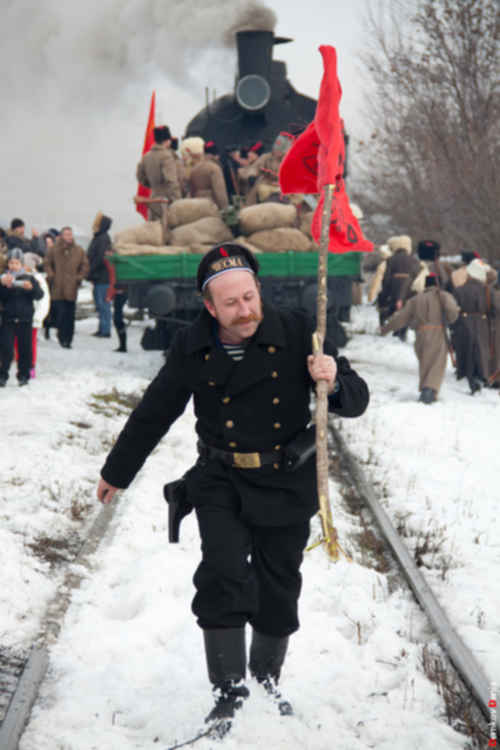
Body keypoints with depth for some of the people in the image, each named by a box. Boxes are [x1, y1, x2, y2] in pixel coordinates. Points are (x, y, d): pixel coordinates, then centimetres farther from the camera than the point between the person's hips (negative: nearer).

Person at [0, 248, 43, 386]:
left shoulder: (29, 278, 2)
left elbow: (39, 295, -5)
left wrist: (31, 288, -25)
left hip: (25, 319, 1)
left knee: (25, 348, 6)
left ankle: (24, 375, 17)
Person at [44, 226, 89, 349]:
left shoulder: (79, 251, 5)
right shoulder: (54, 249, 2)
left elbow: (85, 265, 12)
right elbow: (46, 263, 10)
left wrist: (79, 278, 2)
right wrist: (51, 276, -1)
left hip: (72, 288, 1)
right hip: (58, 288, -1)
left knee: (70, 315, 3)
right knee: (61, 312, -8)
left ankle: (68, 339, 11)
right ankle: (62, 337, 4)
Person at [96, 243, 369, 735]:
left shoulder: (295, 334, -12)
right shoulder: (193, 349, -8)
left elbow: (355, 400, -9)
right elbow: (154, 414, 6)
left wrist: (333, 383, -33)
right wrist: (117, 471, 15)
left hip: (287, 485, 0)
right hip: (221, 482, 0)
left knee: (278, 589, 11)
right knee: (224, 574, -19)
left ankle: (267, 678, 36)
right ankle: (229, 689, -3)